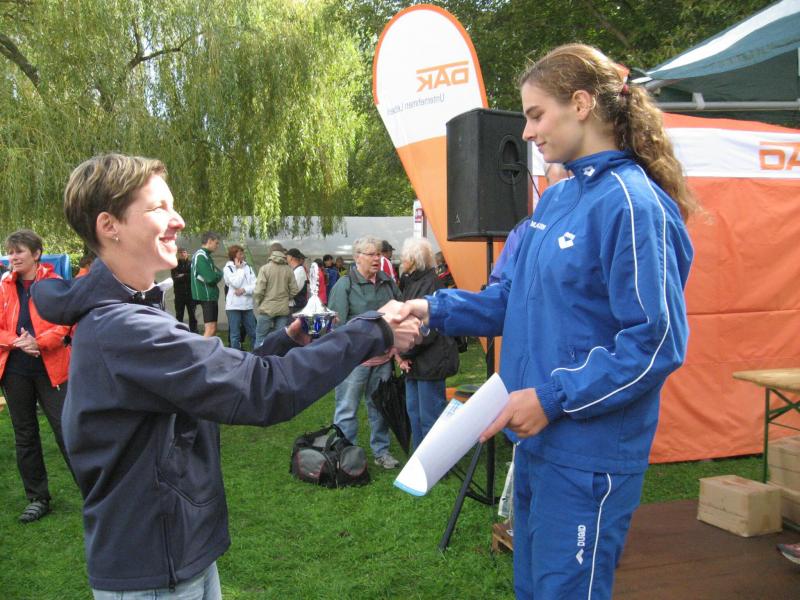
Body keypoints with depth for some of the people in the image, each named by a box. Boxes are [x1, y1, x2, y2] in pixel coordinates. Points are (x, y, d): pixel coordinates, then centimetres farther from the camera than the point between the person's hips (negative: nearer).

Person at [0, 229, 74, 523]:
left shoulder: (54, 283, -5)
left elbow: (65, 324, -10)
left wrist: (39, 342, -25)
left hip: (50, 369, -4)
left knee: (65, 430, -3)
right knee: (25, 435, 12)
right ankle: (37, 499, 25)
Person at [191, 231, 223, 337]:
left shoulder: (205, 255, 16)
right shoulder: (201, 256, -16)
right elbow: (211, 278, -22)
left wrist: (217, 274, -4)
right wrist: (220, 274, -4)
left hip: (210, 296, 10)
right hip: (207, 296, -10)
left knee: (211, 328, 14)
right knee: (210, 329, -13)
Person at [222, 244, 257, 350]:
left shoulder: (247, 267, 9)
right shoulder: (227, 268, -2)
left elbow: (255, 285, 2)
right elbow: (236, 283, -16)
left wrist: (244, 290, -14)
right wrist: (239, 269, -6)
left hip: (247, 304, 4)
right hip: (234, 305, -3)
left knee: (252, 332, 9)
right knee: (235, 333, 2)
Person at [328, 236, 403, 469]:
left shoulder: (387, 282, 8)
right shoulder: (345, 284, -8)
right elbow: (336, 323, -10)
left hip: (383, 357, 6)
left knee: (380, 407, 16)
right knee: (347, 408, 2)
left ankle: (381, 451, 29)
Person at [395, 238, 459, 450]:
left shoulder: (430, 284, -16)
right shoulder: (411, 282, 14)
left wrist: (404, 352, -11)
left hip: (430, 361, -10)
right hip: (414, 361, 10)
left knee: (430, 416, -2)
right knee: (414, 411, 18)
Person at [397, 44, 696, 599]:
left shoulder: (631, 204, -18)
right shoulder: (556, 198, 8)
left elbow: (658, 342, -21)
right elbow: (513, 299, 14)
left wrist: (553, 397, -20)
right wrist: (435, 310, 1)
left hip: (588, 457, -8)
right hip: (538, 441, 8)